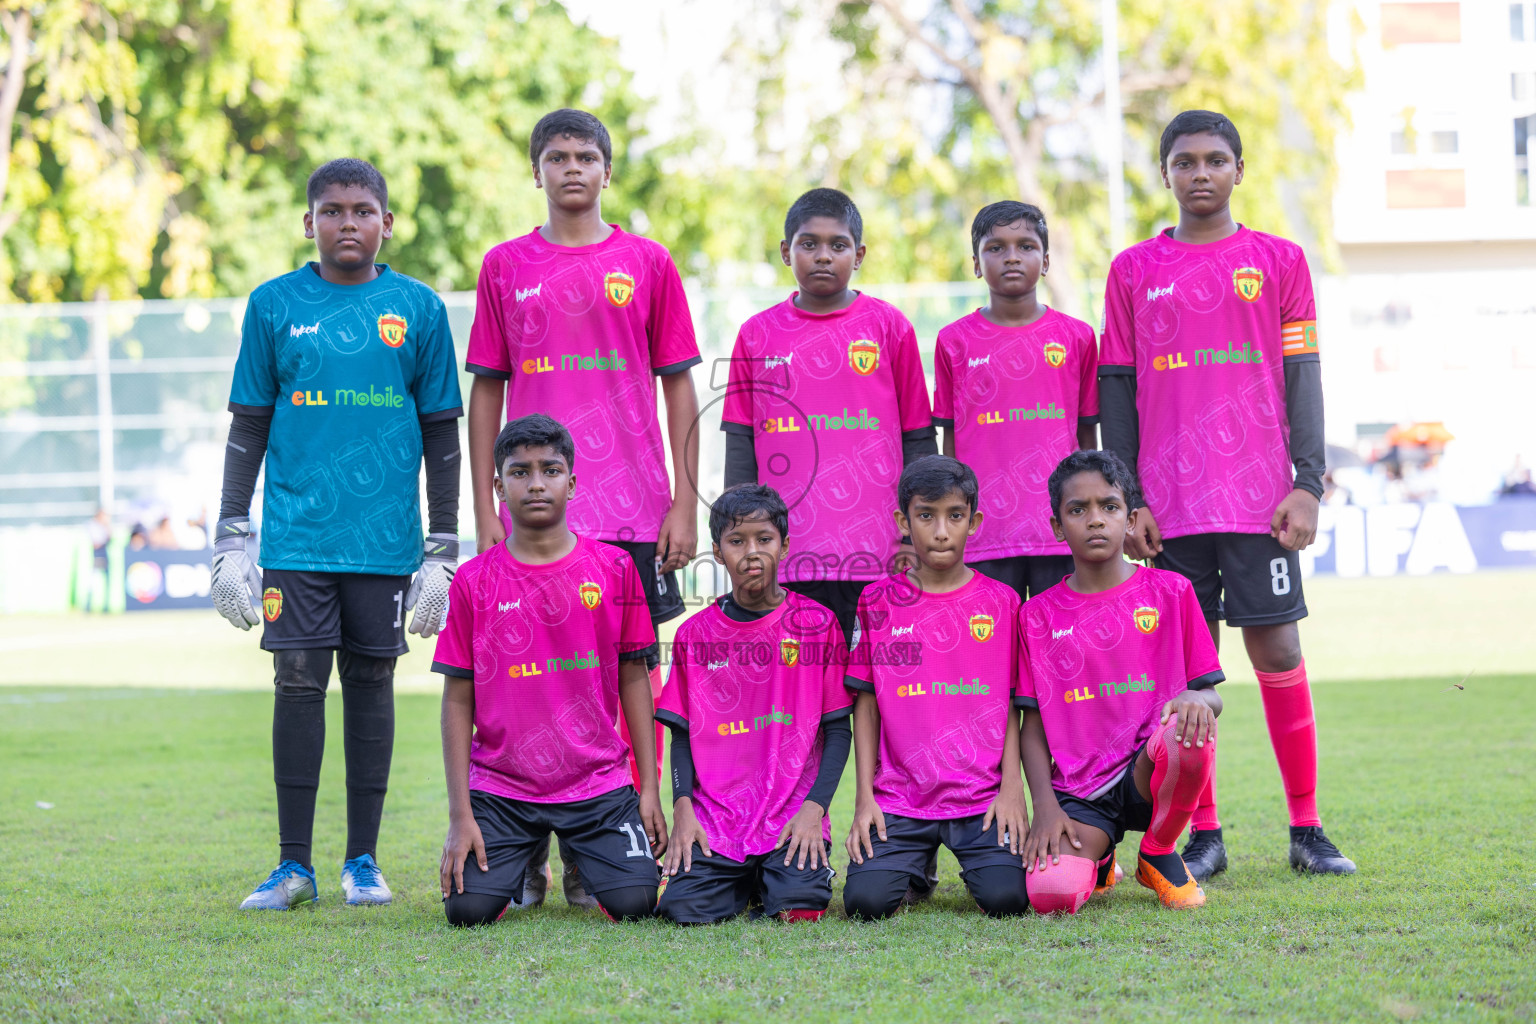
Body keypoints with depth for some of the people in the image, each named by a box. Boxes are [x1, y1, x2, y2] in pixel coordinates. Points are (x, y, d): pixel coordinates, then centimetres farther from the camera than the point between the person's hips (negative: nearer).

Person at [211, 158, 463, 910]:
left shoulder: (418, 309, 5)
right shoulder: (275, 306, 6)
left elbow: (441, 433, 9)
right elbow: (248, 427, 9)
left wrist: (443, 551, 5)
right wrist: (229, 540, 4)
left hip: (385, 537, 0)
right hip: (296, 534, 0)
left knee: (370, 681, 4)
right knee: (299, 682, 0)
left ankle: (363, 860, 13)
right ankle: (293, 863, 7)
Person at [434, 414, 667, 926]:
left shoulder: (613, 568, 1)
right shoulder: (475, 581, 0)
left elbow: (634, 679, 6)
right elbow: (458, 700, 2)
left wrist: (650, 788, 1)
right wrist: (460, 815, -5)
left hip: (599, 783, 0)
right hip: (500, 787, 0)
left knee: (634, 902, -16)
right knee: (469, 908, -17)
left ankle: (584, 856, 20)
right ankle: (527, 857, 19)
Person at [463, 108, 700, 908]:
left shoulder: (647, 264, 6)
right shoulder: (505, 267, 9)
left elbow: (679, 386, 7)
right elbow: (486, 390, 10)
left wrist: (685, 504, 0)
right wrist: (485, 510, 3)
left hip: (634, 511, 0)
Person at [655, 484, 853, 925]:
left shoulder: (817, 624, 3)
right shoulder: (695, 634, 7)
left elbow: (838, 729, 2)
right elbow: (682, 734, 10)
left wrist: (814, 808, -10)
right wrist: (683, 807, -6)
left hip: (792, 817, -1)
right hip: (713, 818, 1)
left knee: (799, 908, -24)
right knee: (686, 909, -20)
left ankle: (774, 878, 13)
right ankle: (741, 882, 15)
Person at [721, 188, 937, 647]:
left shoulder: (890, 327, 6)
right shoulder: (758, 334, 9)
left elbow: (919, 438, 8)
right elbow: (740, 442, 11)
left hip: (875, 556, -1)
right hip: (787, 554, 1)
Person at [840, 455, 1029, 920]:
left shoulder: (1001, 602, 4)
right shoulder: (879, 602, 5)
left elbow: (1012, 703, 6)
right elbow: (866, 703, 7)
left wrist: (1011, 786, -4)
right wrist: (865, 795, 1)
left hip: (982, 794, -1)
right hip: (899, 795, 1)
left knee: (1006, 897, -21)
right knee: (866, 900, -18)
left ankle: (984, 855, 16)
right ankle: (915, 868, 18)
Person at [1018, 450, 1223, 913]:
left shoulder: (1170, 593, 5)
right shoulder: (1039, 615, 7)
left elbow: (1210, 696, 6)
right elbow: (1032, 724, 7)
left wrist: (1195, 699, -20)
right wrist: (1045, 806, -8)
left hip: (1149, 772, 0)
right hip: (1078, 794, 0)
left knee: (1191, 734, -37)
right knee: (1050, 892, -31)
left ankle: (1158, 854, -5)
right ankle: (1094, 855, 12)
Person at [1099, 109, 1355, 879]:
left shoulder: (1279, 261, 7)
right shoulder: (1134, 272, 9)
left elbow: (1302, 377, 5)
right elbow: (1117, 389, 8)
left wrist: (1308, 484, -3)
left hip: (1259, 496, -1)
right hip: (1170, 505, 1)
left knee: (1277, 650, -2)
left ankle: (1307, 829, 6)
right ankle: (1203, 835, 7)